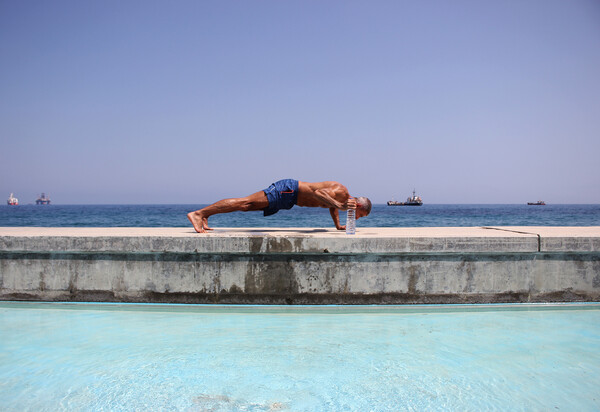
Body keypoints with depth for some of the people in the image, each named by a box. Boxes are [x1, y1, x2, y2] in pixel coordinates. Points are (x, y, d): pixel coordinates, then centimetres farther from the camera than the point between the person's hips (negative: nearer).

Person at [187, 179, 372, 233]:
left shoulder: (342, 197, 14)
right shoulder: (341, 191, -14)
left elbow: (332, 205, 37)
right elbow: (317, 192, -31)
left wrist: (338, 225, 33)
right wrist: (340, 206, -32)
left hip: (290, 195, 8)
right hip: (288, 189, -8)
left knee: (247, 206, 6)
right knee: (247, 202, -15)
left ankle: (205, 215, 10)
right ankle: (198, 213, -17)